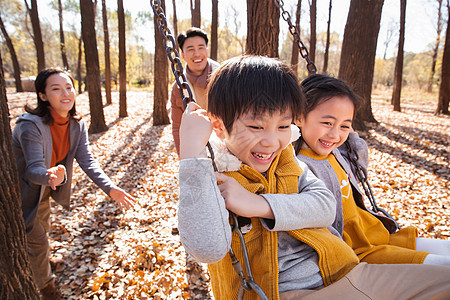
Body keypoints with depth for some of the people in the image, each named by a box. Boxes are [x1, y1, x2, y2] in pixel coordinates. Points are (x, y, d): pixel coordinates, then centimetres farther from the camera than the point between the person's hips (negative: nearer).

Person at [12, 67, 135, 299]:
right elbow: (34, 169, -37)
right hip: (19, 189, -6)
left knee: (43, 228, 27)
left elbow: (87, 161, -17)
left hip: (42, 188, 7)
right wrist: (50, 176, -61)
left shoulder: (76, 125, -14)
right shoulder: (31, 125, -34)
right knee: (37, 239, 2)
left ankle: (36, 266, 58)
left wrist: (110, 188, -29)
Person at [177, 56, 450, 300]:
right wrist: (192, 149, -32)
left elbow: (326, 206, -6)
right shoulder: (209, 178, -11)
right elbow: (208, 248, -30)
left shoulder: (286, 160, 8)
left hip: (338, 272, 7)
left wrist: (260, 204, -21)